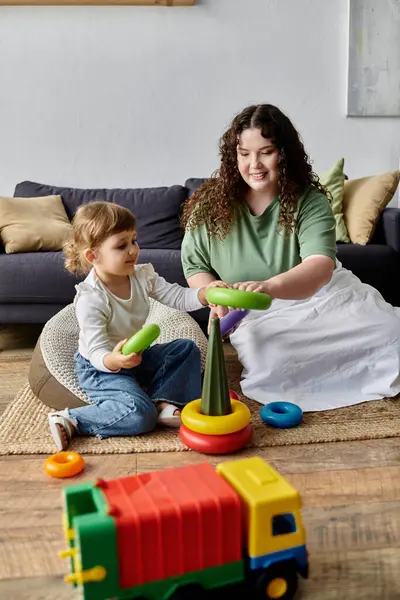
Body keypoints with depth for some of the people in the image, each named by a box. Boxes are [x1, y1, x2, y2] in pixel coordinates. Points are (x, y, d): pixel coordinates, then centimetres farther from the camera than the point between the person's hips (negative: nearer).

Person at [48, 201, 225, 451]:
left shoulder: (143, 275, -8)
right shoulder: (91, 299, -28)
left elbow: (178, 297, -7)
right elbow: (98, 353, -29)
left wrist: (205, 292, -27)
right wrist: (115, 360, -52)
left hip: (136, 356, 8)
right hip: (101, 367, -8)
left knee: (186, 349, 4)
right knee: (140, 414, -27)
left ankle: (163, 402, -10)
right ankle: (71, 421, -17)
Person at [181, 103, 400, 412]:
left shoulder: (309, 201, -10)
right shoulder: (209, 204, -5)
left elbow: (320, 266, -26)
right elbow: (194, 266, 5)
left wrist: (269, 286, -47)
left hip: (319, 298, 0)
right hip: (255, 318, 1)